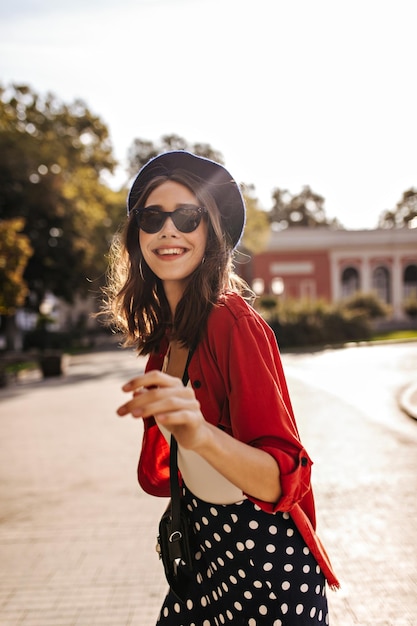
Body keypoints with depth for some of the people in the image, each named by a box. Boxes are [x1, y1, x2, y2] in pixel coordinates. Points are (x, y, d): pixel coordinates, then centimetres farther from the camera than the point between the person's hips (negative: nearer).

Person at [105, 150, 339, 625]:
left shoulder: (232, 321, -23)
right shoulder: (165, 333, 1)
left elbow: (284, 480, -29)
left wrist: (201, 434, -44)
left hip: (265, 567, -7)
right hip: (206, 552, 7)